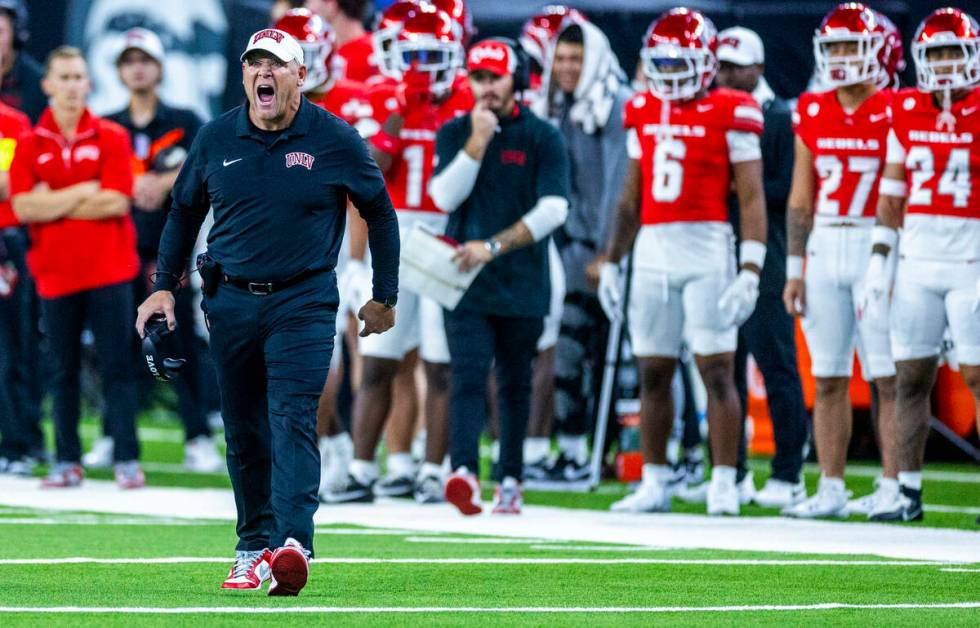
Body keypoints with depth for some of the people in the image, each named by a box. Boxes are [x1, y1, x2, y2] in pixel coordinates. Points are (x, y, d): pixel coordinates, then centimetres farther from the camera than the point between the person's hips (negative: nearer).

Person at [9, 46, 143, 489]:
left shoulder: (111, 138, 1)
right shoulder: (30, 145, 6)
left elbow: (117, 202, -9)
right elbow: (22, 207, -6)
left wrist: (54, 204, -7)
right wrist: (84, 192, -10)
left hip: (108, 270, -2)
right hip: (55, 271, 2)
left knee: (117, 367, -3)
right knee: (63, 373, 6)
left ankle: (127, 460, -3)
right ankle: (67, 461, 12)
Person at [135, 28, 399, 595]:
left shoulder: (334, 139, -4)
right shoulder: (216, 139, 4)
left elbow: (380, 213, 7)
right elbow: (184, 212, 17)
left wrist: (385, 298, 8)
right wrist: (165, 287, 11)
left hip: (303, 303, -3)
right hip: (231, 303, 4)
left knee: (293, 421, -16)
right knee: (243, 432, 7)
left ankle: (293, 544, -26)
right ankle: (253, 548, 17)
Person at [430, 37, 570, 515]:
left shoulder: (543, 138, 0)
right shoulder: (454, 133, 7)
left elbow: (553, 210, -10)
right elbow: (445, 197, -5)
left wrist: (494, 246, -16)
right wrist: (478, 142, -12)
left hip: (522, 283, 0)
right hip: (466, 280, 0)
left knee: (515, 383, 10)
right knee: (468, 374, -14)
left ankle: (510, 480, 19)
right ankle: (464, 471, -28)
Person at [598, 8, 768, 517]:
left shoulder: (729, 115, -5)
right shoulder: (643, 114, 13)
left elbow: (752, 198, -7)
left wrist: (750, 270, -14)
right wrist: (611, 262, 17)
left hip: (707, 251, -6)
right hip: (652, 252, 6)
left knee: (717, 370, -5)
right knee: (653, 374, 7)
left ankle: (724, 485, -2)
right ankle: (654, 483, 14)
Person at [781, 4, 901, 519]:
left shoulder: (895, 114, -4)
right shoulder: (812, 114, 9)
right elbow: (800, 197, 12)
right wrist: (795, 269, 8)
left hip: (879, 248, -4)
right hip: (824, 249, 4)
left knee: (888, 376, -4)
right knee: (828, 378, 5)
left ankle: (893, 487, -2)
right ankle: (831, 490, 9)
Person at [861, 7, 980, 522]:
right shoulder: (906, 112, 9)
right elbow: (892, 194, 14)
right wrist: (880, 260, 9)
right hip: (917, 258, 4)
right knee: (911, 377, 4)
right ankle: (907, 492, 9)